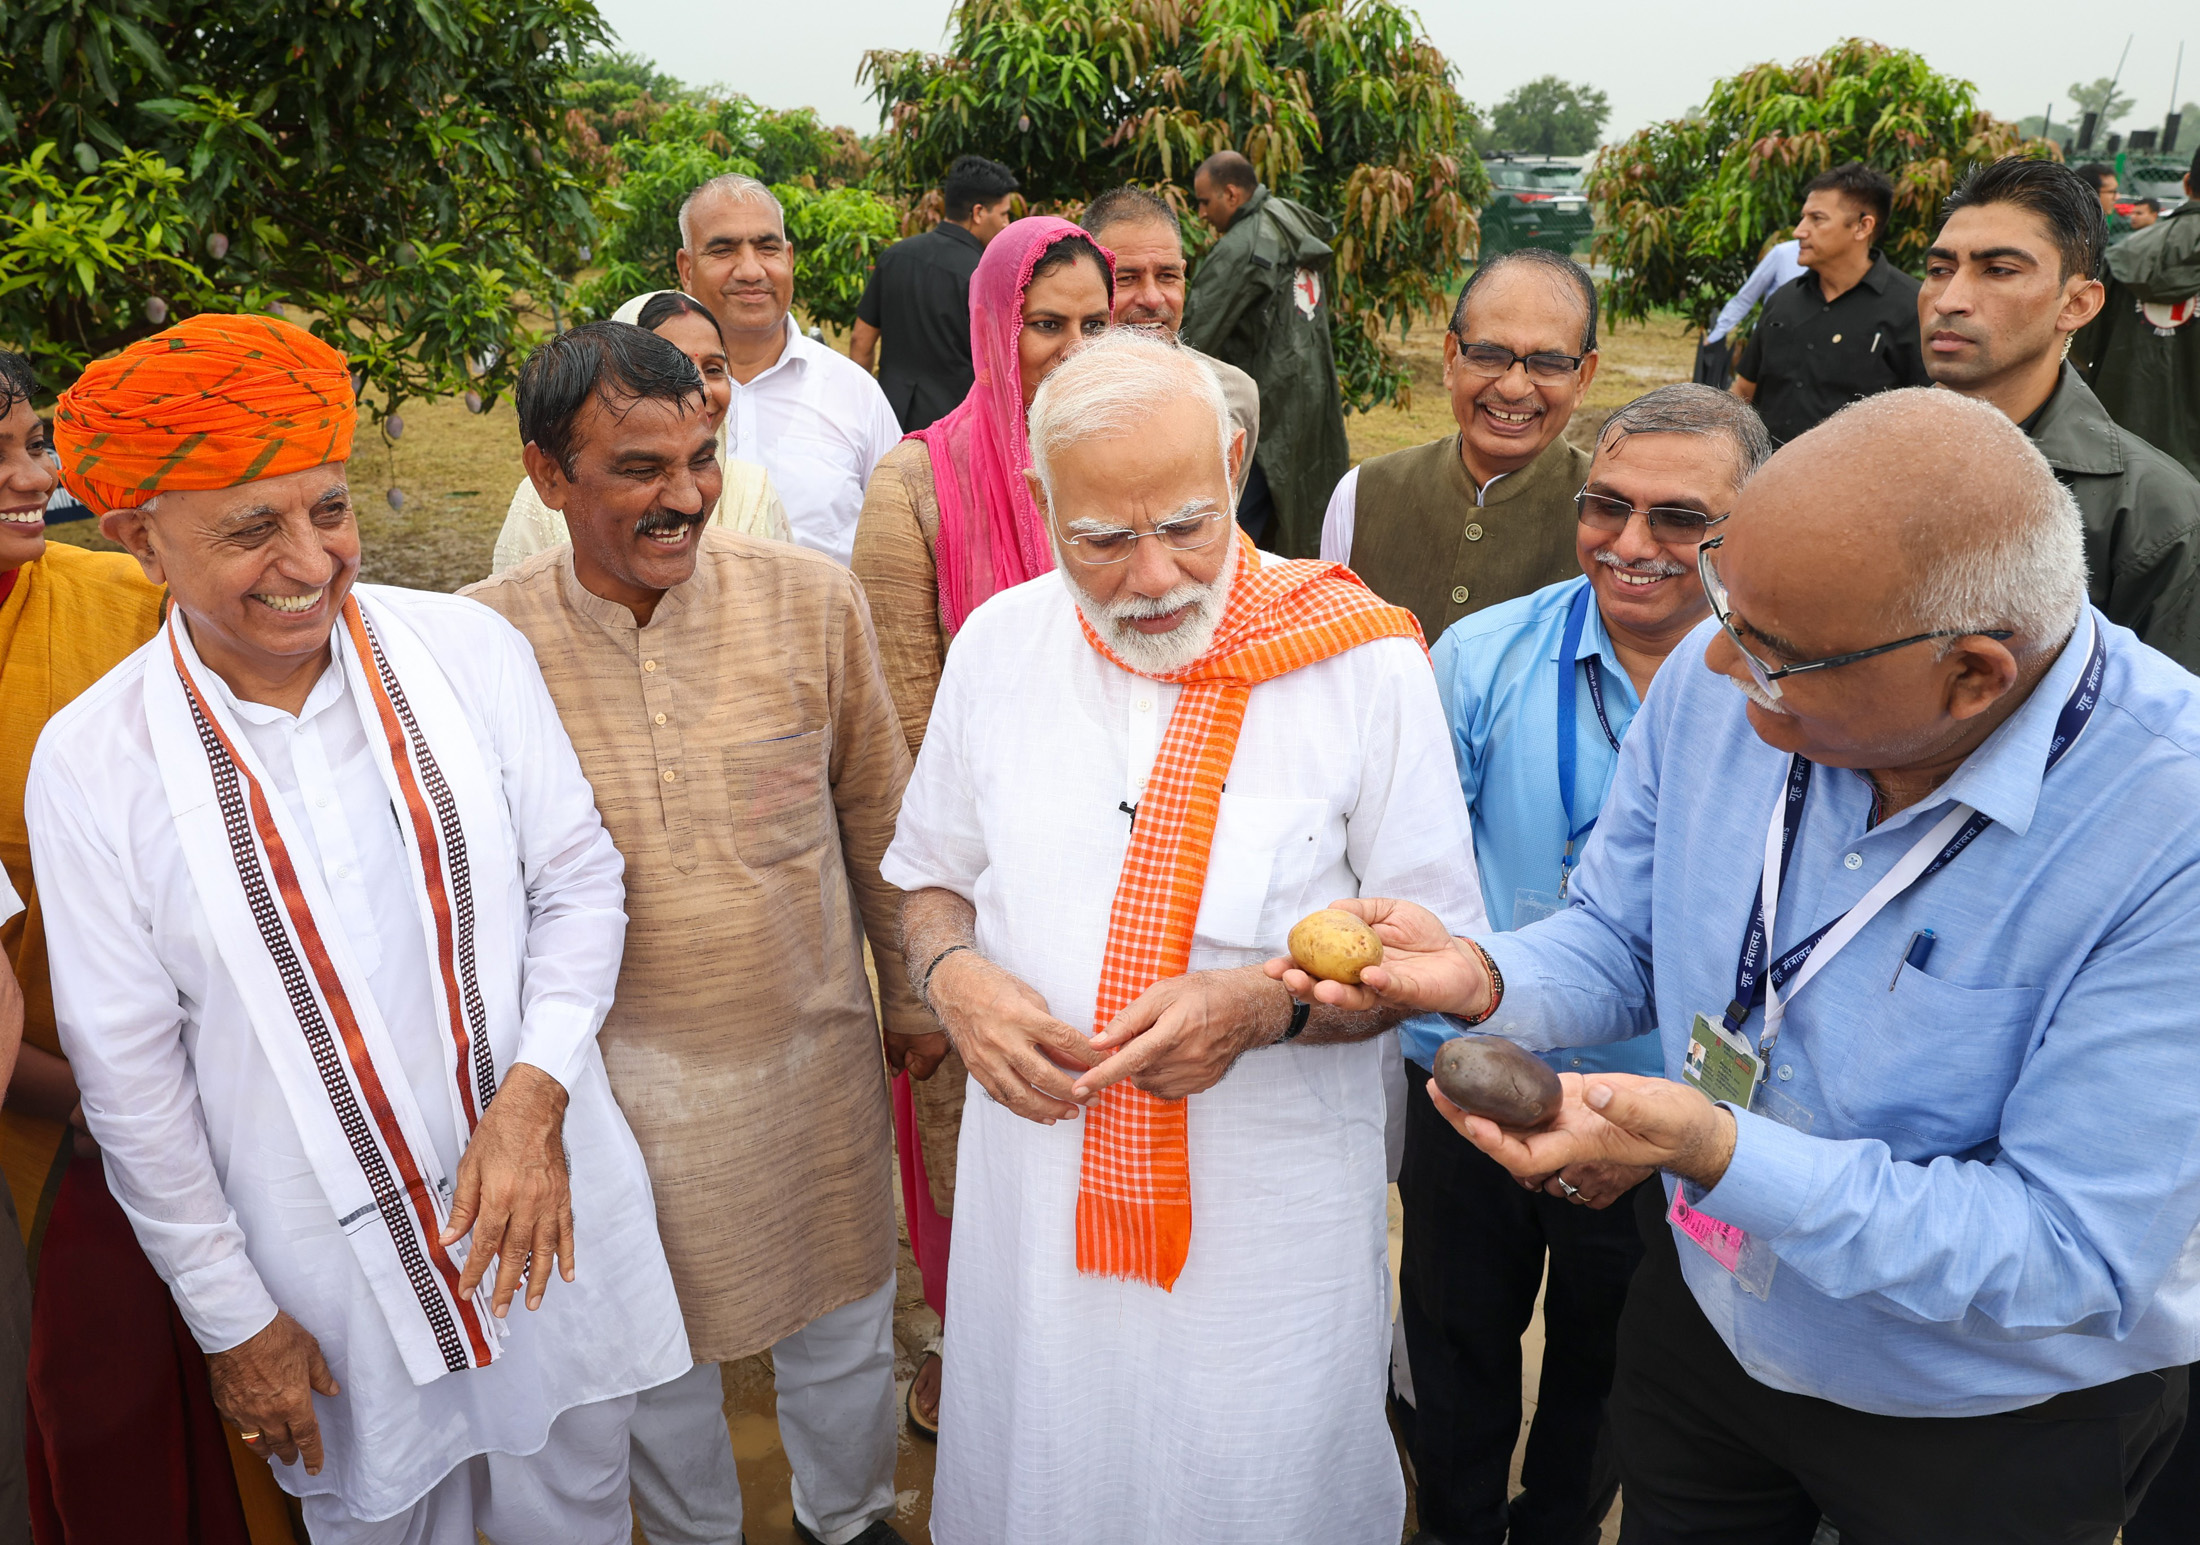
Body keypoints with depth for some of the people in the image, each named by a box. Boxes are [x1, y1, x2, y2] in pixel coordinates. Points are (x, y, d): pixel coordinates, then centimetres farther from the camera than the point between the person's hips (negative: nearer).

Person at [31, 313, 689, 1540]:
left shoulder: (473, 651, -11)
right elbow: (131, 1078, -5)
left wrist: (535, 1094, -16)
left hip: (541, 1212, 1)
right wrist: (232, 1318, 0)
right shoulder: (87, 765, -12)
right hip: (335, 1270, -1)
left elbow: (579, 883, -2)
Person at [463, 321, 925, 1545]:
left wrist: (913, 992, 9)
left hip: (815, 1045, 1)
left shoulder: (814, 598, -12)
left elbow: (878, 816, 1)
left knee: (844, 1318, 21)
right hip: (619, 1067, 0)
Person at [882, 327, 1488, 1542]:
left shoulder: (1363, 662, -13)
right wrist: (957, 977, -12)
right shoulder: (997, 644, -3)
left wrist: (1267, 1006, -24)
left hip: (1273, 1208, -2)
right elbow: (932, 884, 10)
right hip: (1040, 1174, 3)